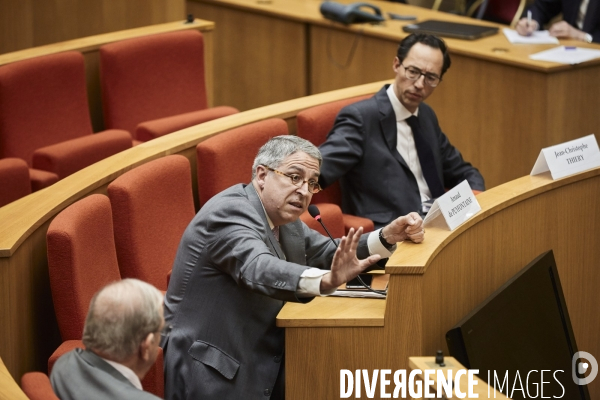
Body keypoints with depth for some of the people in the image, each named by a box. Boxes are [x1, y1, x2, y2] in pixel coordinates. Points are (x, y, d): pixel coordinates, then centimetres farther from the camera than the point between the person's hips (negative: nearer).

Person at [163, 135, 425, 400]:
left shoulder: (281, 217, 9)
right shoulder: (230, 212, -19)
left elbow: (330, 254, 19)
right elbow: (259, 269, -36)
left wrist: (388, 237, 1)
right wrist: (327, 281, -53)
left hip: (260, 366, 9)